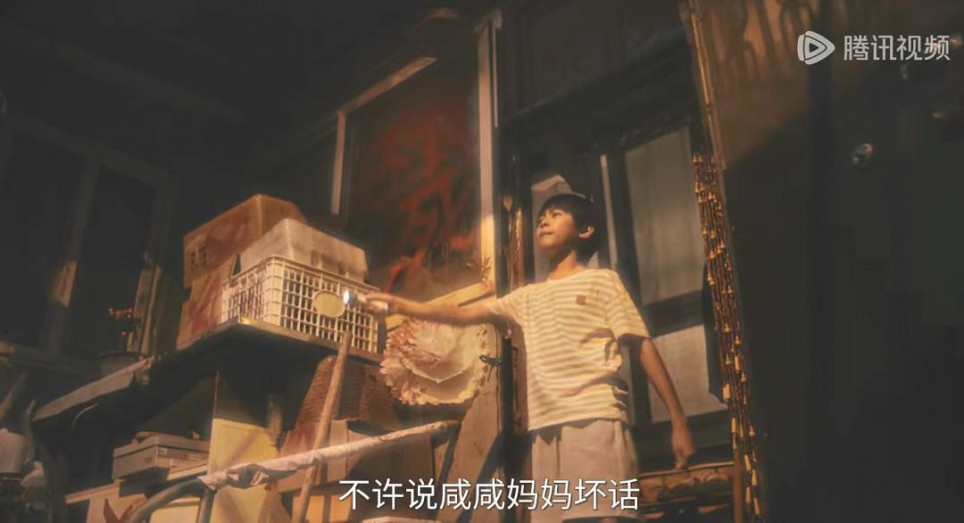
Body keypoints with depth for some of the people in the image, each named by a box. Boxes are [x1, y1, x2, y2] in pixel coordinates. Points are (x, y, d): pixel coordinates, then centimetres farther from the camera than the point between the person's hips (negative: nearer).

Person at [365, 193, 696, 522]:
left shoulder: (601, 280, 11)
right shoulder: (527, 296, 25)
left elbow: (643, 347, 4)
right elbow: (464, 315, 25)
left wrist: (678, 422, -3)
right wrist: (400, 305, 14)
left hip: (596, 418, -5)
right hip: (545, 427, 5)